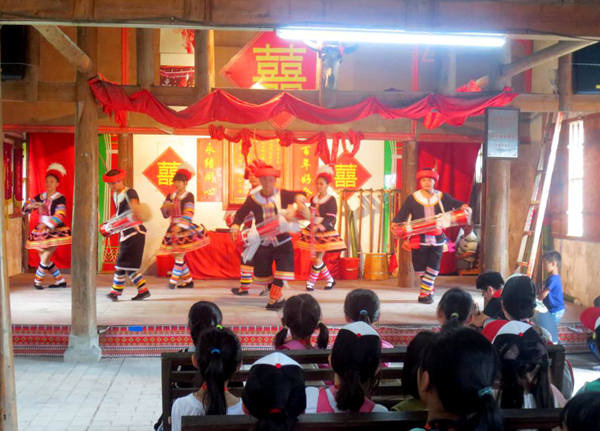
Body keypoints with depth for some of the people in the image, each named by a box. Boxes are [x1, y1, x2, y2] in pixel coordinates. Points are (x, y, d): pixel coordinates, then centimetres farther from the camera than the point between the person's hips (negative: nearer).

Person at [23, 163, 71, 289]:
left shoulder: (60, 199, -11)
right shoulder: (41, 197, 6)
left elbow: (60, 215, -22)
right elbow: (26, 206, 8)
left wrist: (46, 225, -33)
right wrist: (34, 205, -14)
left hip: (55, 231, -7)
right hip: (42, 231, 7)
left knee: (45, 257, -14)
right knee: (44, 258, 11)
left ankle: (38, 280, 6)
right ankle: (60, 281, 22)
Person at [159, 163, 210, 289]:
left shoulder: (189, 196, -6)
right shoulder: (170, 196, 11)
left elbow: (188, 214, -17)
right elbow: (165, 214, 11)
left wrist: (180, 226, -29)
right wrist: (165, 207, -11)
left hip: (184, 229, -7)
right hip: (174, 229, 7)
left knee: (179, 255, -10)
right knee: (177, 256, 9)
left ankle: (173, 281, -7)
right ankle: (188, 280, 19)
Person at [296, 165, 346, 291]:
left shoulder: (331, 200, -9)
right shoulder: (313, 199, 8)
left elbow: (330, 219, -15)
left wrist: (319, 227, -26)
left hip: (325, 232, -6)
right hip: (313, 231, 6)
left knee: (318, 259, -6)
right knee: (316, 258, 8)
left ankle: (310, 282, 3)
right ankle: (330, 280, 23)